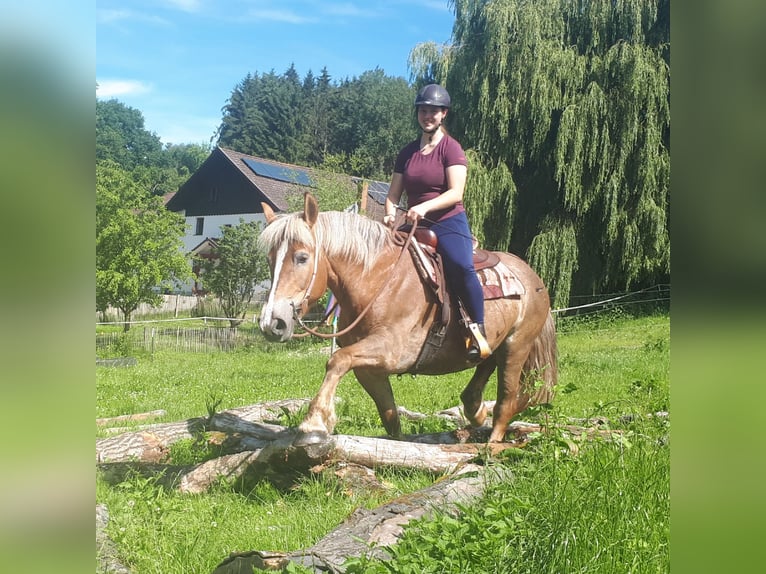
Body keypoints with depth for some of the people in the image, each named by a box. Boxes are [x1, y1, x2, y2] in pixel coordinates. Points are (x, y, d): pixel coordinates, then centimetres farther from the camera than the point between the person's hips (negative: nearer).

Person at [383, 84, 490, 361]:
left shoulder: (452, 148, -2)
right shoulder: (407, 152, 13)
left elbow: (456, 193, -15)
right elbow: (393, 195, 12)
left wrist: (425, 207, -30)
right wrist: (390, 214, -10)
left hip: (449, 223, -6)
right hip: (415, 226, 6)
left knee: (461, 266, -33)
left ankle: (479, 331, -21)